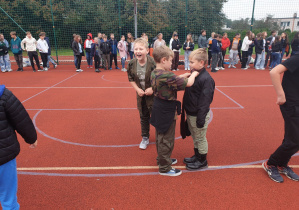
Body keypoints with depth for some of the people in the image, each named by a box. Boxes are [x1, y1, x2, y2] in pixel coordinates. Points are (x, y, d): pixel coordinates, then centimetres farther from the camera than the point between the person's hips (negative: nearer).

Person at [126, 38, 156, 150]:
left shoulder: (153, 63, -23)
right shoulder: (132, 64, -9)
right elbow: (131, 78, 4)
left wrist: (152, 88, -23)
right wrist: (137, 89, -9)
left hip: (153, 94, -4)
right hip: (141, 94, 4)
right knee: (143, 117, 17)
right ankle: (145, 138, 34)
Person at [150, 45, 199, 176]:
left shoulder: (154, 73, 2)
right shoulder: (167, 76, -26)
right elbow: (189, 83, -23)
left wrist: (184, 75, 6)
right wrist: (193, 74, -4)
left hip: (158, 108, 10)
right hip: (167, 111, -9)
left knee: (160, 137, 23)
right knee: (166, 140, 5)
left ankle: (162, 159, 43)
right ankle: (165, 168, 20)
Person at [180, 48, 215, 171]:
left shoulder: (206, 79, -22)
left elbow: (205, 102, -22)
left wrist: (201, 119, -20)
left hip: (198, 116, -8)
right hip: (190, 114, 8)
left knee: (200, 139, 10)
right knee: (195, 137, 23)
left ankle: (202, 161, 29)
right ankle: (197, 156, 43)